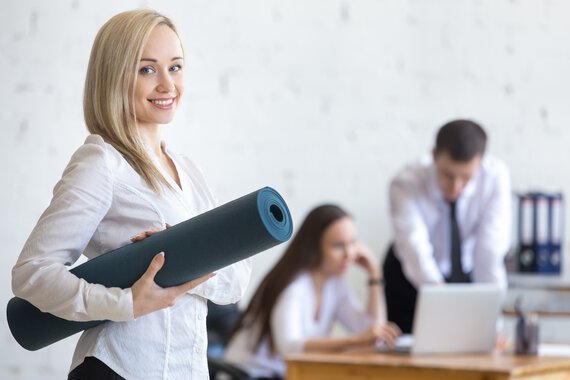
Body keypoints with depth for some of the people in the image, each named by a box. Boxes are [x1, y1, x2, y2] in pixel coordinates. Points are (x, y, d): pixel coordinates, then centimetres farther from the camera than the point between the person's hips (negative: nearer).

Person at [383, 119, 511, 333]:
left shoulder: (496, 175, -26)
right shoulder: (406, 184, -31)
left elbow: (490, 250, -31)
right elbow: (416, 251, -43)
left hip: (470, 273, 1)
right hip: (412, 277, -1)